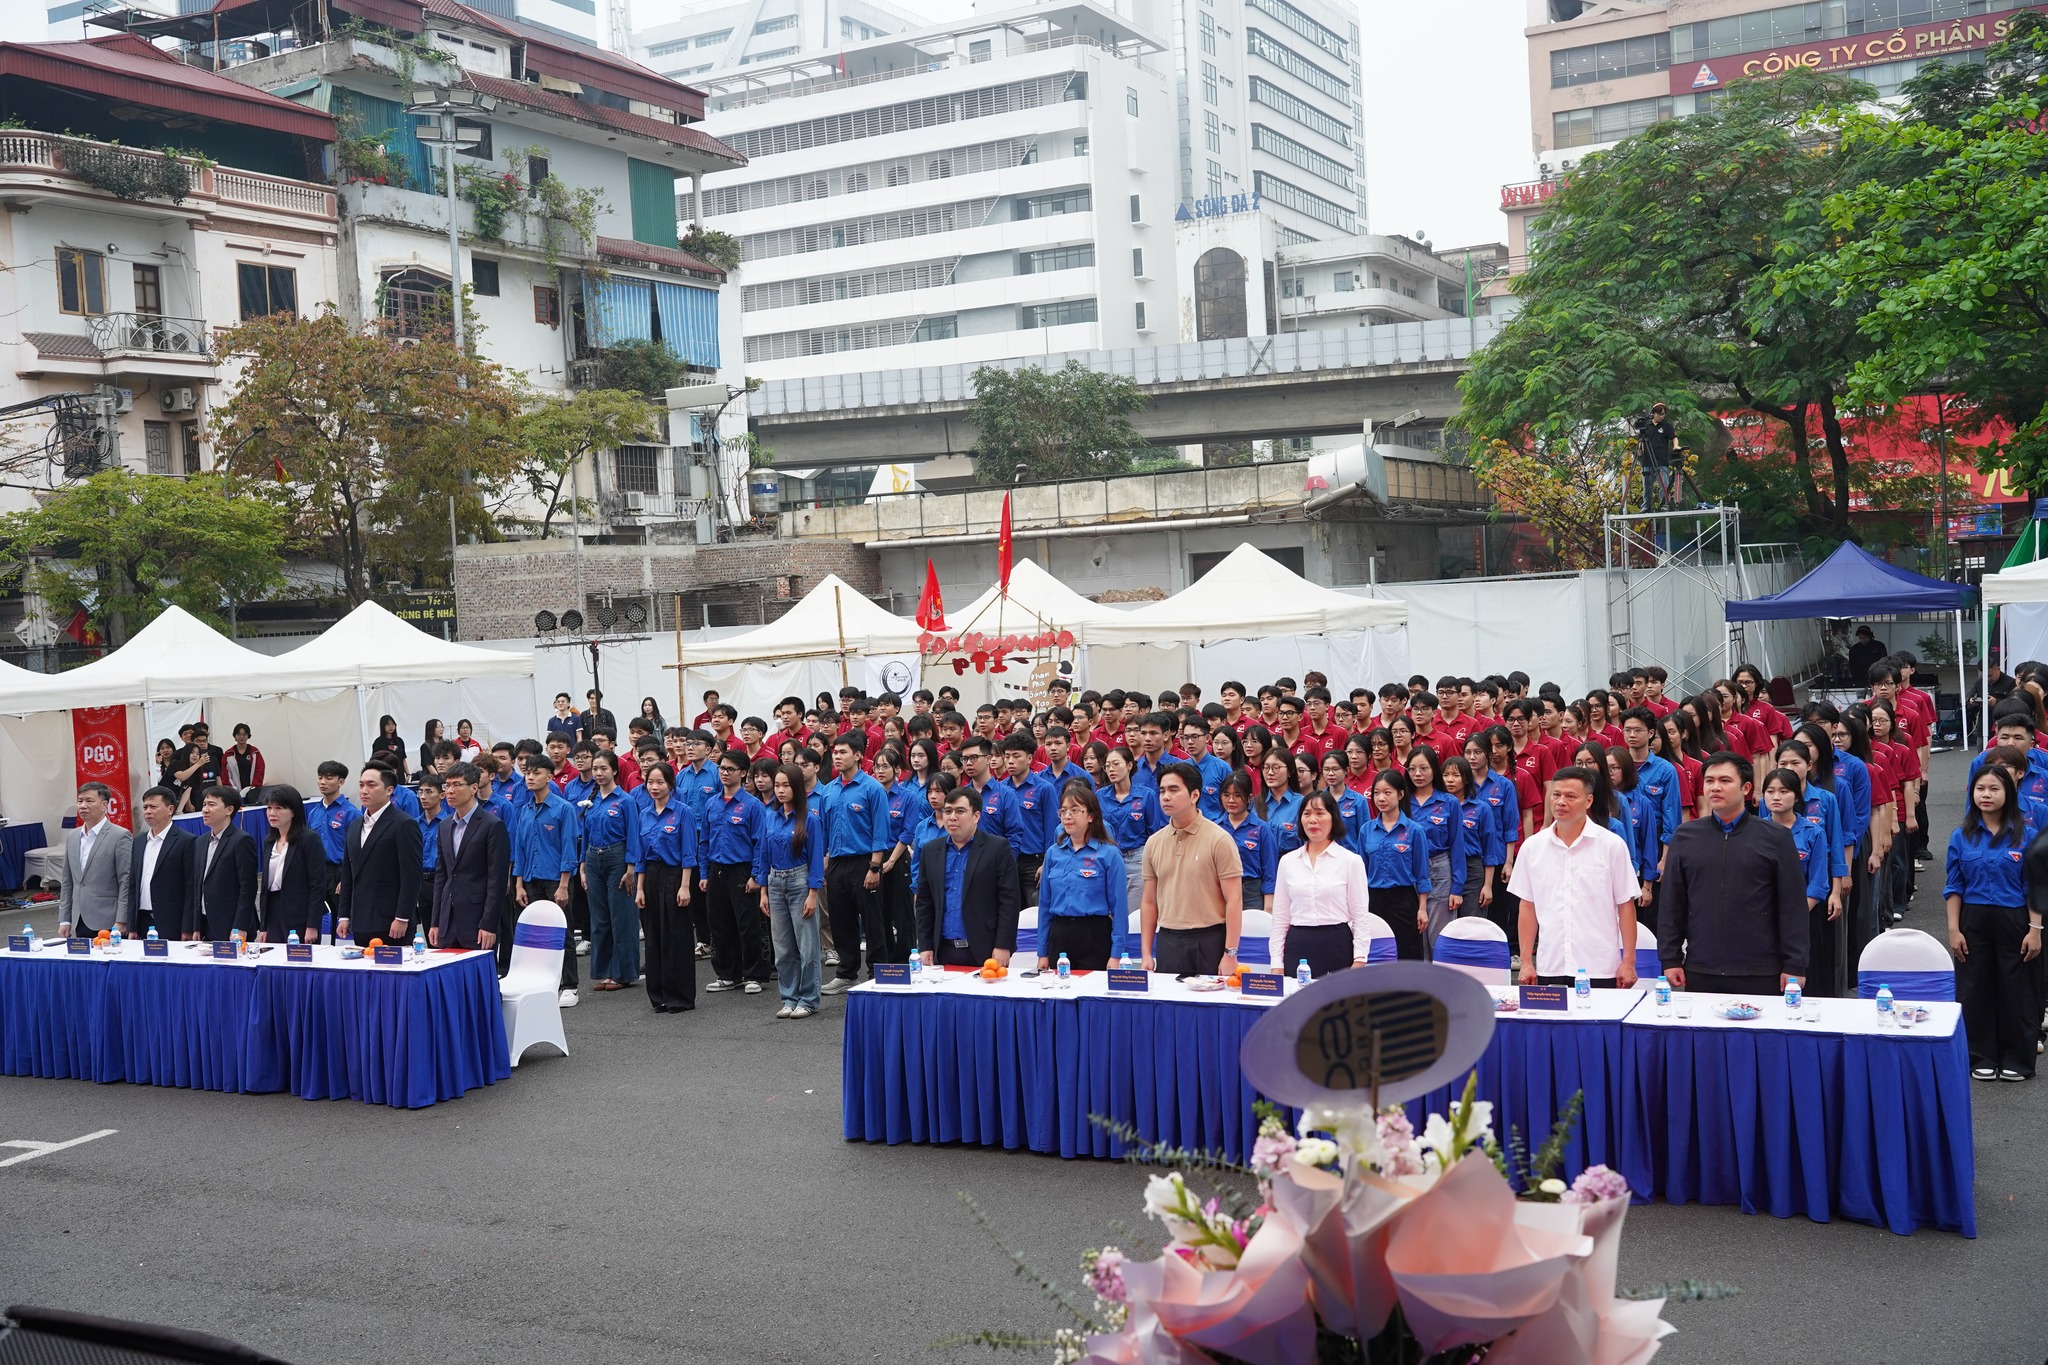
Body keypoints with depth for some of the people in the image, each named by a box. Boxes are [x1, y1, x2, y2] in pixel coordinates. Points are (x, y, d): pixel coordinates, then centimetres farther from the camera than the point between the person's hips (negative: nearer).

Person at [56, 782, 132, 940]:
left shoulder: (119, 836, -6)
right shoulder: (72, 836, 14)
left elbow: (126, 883, -9)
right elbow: (67, 881, 17)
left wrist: (120, 922, -14)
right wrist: (64, 920, 12)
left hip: (107, 923, -6)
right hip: (79, 922, 6)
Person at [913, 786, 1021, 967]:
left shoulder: (997, 848, -1)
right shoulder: (931, 850, 12)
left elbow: (1009, 901, -5)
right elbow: (924, 903, 14)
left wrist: (1003, 946, -11)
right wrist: (924, 947, 7)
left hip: (984, 952, -4)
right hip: (943, 952, 4)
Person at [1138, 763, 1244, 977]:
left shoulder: (1219, 840, -7)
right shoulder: (1154, 843, 9)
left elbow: (1234, 900, -9)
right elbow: (1149, 902, 13)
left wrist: (1230, 954, -14)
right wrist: (1146, 954, 7)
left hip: (1208, 941, -4)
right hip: (1167, 942, 4)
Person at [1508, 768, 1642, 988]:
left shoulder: (1612, 845, 0)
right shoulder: (1532, 846, 7)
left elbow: (1625, 906, 2)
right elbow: (1528, 906, 11)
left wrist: (1628, 962, -2)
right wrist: (1526, 962, 7)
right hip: (1549, 969, 2)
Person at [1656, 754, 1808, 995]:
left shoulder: (1776, 839, 3)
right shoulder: (1685, 837, 9)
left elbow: (1793, 906, 1)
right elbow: (1671, 903, 9)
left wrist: (1794, 966, -4)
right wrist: (1670, 960, 4)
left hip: (1760, 975, -2)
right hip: (1699, 974, 2)